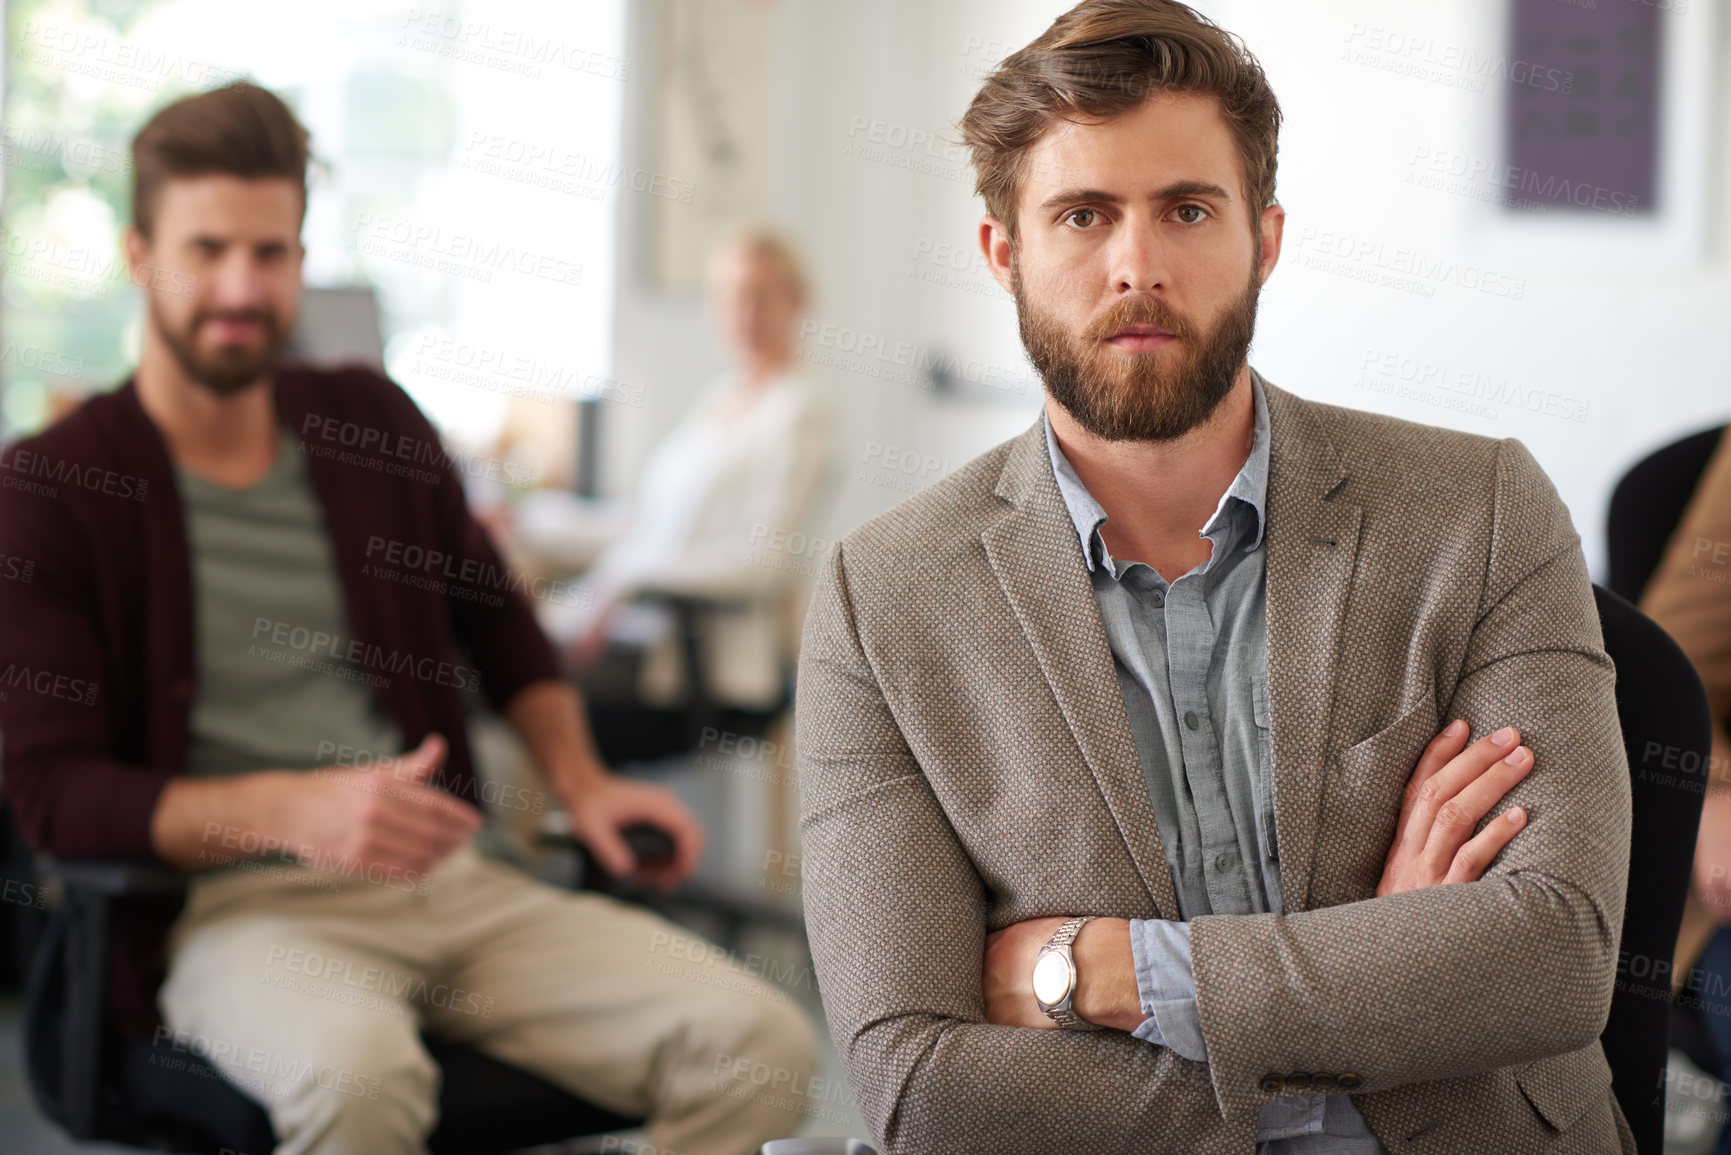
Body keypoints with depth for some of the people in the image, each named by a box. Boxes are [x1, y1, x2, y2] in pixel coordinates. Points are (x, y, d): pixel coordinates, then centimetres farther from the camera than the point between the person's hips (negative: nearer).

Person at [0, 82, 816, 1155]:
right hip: (236, 904, -4)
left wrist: (582, 783, 12)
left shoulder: (371, 421, 14)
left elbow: (501, 622, 29)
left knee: (761, 1043, -18)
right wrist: (291, 808, -21)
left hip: (453, 882, 5)